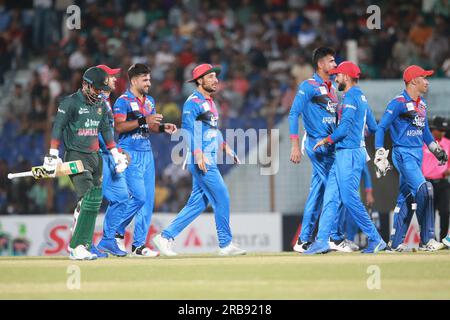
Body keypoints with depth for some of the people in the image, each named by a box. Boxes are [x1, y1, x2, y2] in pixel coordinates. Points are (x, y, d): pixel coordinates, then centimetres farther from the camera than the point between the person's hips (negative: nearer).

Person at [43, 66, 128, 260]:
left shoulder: (100, 104, 14)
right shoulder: (70, 102, -7)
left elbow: (106, 129, 21)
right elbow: (58, 128, -10)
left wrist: (115, 153, 18)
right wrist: (53, 155, -16)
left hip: (94, 157, 7)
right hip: (75, 156, -7)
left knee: (95, 201, 3)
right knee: (87, 199, -18)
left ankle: (82, 245, 7)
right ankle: (77, 247, -18)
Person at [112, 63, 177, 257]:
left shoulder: (150, 101, 16)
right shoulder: (123, 101, -8)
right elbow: (118, 126, -19)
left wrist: (163, 128, 2)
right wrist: (143, 120, -24)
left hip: (147, 153, 8)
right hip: (130, 153, -8)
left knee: (148, 199, 3)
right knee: (139, 196, -15)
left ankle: (138, 245, 6)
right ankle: (116, 231, 5)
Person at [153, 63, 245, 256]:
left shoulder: (209, 102, 19)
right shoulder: (193, 102, -11)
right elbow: (187, 128, -19)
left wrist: (225, 147, 19)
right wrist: (198, 153, -28)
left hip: (209, 159, 10)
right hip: (200, 159, -10)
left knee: (198, 203, 8)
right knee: (221, 198, -8)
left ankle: (166, 237, 11)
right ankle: (226, 244, -1)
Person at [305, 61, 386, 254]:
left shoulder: (350, 97, -12)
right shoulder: (361, 97, 18)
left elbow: (344, 128, -20)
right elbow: (373, 127, 22)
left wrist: (326, 141, -7)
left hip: (350, 153, -10)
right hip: (343, 154, 10)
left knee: (349, 199, -9)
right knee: (330, 197, 4)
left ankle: (375, 239, -4)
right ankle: (322, 241, 1)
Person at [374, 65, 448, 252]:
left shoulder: (422, 104, 14)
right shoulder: (398, 103, -12)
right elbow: (381, 128, -12)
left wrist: (436, 149, 17)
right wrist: (380, 156, -18)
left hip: (417, 154, 9)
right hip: (403, 154, -9)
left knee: (407, 197, 10)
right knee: (423, 190, -19)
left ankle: (396, 243, 15)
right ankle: (426, 240, -16)